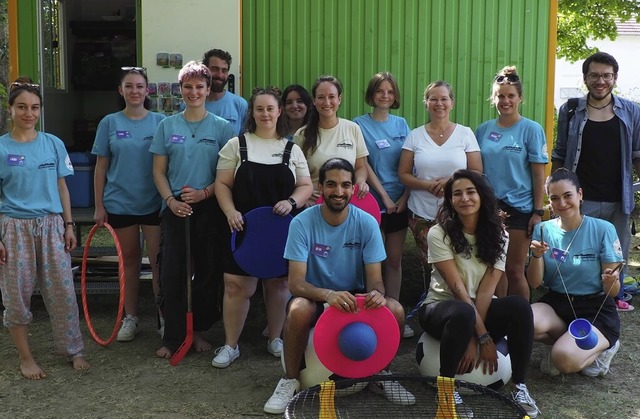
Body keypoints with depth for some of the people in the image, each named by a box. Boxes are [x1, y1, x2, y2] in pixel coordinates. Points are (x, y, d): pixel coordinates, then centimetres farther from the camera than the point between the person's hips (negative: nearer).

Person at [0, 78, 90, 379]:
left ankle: (73, 351, 17)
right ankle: (25, 357, 18)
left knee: (63, 291, 4)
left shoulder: (54, 144, 5)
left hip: (52, 225, 2)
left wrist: (69, 225, 5)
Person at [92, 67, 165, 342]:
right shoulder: (109, 123, 2)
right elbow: (101, 167, 4)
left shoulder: (159, 122, 0)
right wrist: (99, 206, 1)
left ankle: (165, 317, 10)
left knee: (159, 261, -1)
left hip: (154, 203, -1)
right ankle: (130, 317, 23)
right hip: (119, 203, 1)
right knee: (129, 260, 11)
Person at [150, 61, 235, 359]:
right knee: (171, 274, -1)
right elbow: (159, 171, 6)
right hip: (175, 209, 1)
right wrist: (171, 200, -9)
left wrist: (204, 193, -15)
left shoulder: (222, 127, 2)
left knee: (208, 273, 6)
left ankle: (199, 331, 21)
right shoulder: (167, 126, 6)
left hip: (209, 209, 0)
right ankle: (172, 337, 10)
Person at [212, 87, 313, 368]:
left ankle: (275, 339, 27)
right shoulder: (237, 145, 4)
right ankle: (230, 345, 10)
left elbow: (306, 186, 7)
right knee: (237, 284, -3)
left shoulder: (292, 149, 8)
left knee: (278, 283, 10)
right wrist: (230, 211, -14)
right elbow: (222, 184, 2)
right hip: (244, 227, -1)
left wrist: (291, 202, -13)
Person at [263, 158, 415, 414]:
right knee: (298, 310, -36)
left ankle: (381, 373, 3)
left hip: (355, 297, 2)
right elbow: (296, 283, -21)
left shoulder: (366, 223, -9)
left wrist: (376, 293, -36)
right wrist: (328, 294, -42)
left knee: (395, 310, -25)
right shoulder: (302, 223, -16)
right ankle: (290, 380, -10)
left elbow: (375, 278, -10)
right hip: (316, 297, -2)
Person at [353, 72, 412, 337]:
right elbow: (364, 165, -8)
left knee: (395, 259, 8)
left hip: (400, 202, 4)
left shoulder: (401, 124, 9)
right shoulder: (360, 124, -2)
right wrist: (385, 196, -12)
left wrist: (404, 197, -6)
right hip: (373, 201, -3)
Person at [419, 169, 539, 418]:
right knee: (463, 314, -39)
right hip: (441, 306, -3)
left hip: (481, 309, 3)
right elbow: (458, 287, -18)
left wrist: (473, 337, -21)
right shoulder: (439, 234, -11)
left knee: (520, 306, -28)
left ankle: (519, 386, -14)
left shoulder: (497, 235, -1)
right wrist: (482, 336, -23)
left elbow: (487, 289, -11)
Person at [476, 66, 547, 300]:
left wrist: (538, 211, -8)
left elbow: (538, 174, -4)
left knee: (514, 270, 2)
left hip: (519, 208, -3)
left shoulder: (531, 130, -3)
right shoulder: (483, 130, 6)